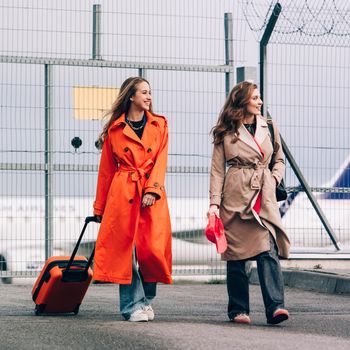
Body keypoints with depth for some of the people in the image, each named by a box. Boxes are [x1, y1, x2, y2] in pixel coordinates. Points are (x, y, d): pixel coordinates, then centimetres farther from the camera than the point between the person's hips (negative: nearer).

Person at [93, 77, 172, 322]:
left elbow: (161, 161, 3)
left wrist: (152, 190, -12)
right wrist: (100, 207, 13)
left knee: (152, 247, -5)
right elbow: (106, 169, 12)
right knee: (125, 249, -5)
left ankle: (147, 301, 14)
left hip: (152, 195, 1)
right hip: (122, 194, -1)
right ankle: (133, 306, 0)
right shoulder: (115, 129, 9)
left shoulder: (159, 125, 12)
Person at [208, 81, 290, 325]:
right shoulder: (225, 132, 4)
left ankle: (275, 306, -18)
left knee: (268, 250, -12)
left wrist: (274, 179, 4)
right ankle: (238, 310, 11)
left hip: (264, 198, 2)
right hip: (235, 198, -2)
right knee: (236, 254, 1)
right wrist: (214, 203, -4)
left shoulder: (269, 127, 13)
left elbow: (280, 160, 23)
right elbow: (217, 170, 4)